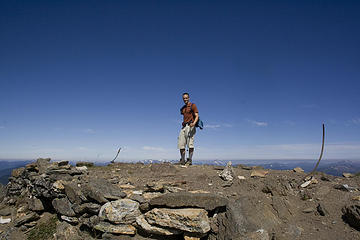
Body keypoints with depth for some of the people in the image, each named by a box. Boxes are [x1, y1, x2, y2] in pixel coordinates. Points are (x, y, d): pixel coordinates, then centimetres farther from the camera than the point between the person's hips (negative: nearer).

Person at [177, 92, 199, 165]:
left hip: (190, 126, -7)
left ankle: (190, 160, -11)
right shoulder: (182, 108, 23)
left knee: (190, 143, -13)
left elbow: (197, 116, -7)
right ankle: (182, 160, 5)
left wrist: (194, 123, -23)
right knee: (181, 144, 0)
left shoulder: (193, 106, 2)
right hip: (184, 126, 7)